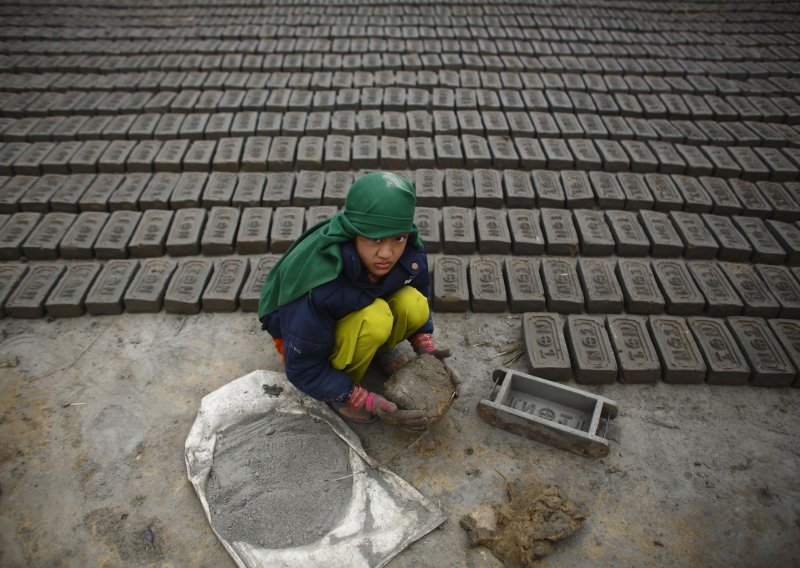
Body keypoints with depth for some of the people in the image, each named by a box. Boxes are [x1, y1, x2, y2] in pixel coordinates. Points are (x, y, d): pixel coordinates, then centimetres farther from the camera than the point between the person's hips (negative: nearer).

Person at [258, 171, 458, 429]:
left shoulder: (410, 253, -23)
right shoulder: (317, 289, -39)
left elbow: (422, 299, 0)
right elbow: (302, 369, -26)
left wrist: (427, 350, -14)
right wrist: (369, 403, -27)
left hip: (357, 308, 5)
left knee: (413, 305, -25)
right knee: (373, 318, -35)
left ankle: (383, 349, 6)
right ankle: (341, 390, -8)